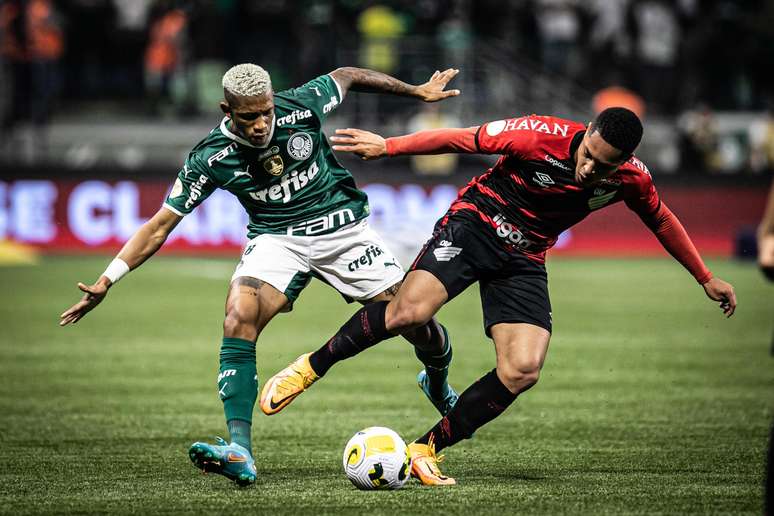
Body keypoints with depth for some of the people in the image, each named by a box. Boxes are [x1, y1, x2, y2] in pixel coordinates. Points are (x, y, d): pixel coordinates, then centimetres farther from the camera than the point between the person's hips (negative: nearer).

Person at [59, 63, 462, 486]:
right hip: (277, 240, -1)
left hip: (341, 226, 1)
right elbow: (159, 226, -13)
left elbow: (346, 76, 5)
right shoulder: (211, 158, -18)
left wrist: (417, 91, 14)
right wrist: (107, 281, -22)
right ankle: (239, 450, -30)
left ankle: (437, 384, 34)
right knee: (238, 319, -28)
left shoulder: (302, 107, -17)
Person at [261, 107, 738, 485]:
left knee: (522, 371, -14)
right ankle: (314, 366, -7)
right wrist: (388, 146, -9)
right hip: (474, 225, -4)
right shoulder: (541, 136, -23)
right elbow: (462, 139, -12)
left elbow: (662, 221, 11)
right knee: (408, 312, -28)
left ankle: (426, 449, -1)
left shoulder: (632, 179, -10)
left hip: (524, 260, 4)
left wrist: (706, 278, 20)